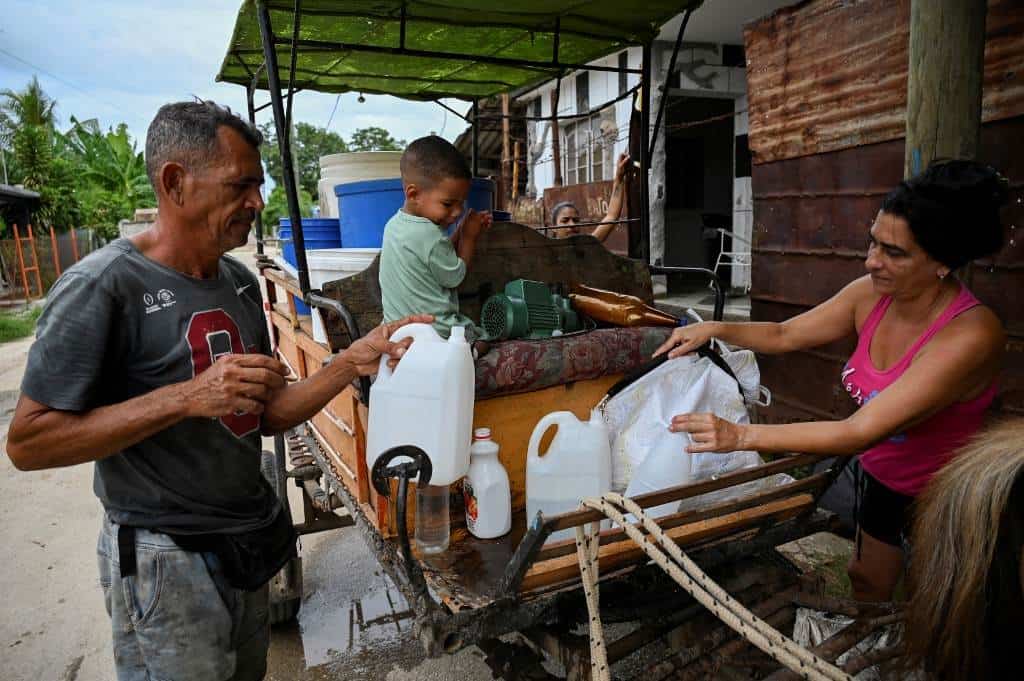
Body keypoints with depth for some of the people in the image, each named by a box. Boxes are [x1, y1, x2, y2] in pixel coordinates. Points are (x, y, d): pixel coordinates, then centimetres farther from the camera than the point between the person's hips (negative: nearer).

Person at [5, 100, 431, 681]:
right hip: (168, 561, -6)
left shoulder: (241, 282, 2)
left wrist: (353, 362, -11)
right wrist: (188, 397, -30)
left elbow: (266, 414, 4)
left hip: (250, 541, 7)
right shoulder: (102, 286, -18)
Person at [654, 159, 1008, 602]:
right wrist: (715, 329, -20)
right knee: (866, 581, 26)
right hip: (884, 478, 6)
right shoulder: (871, 294, -16)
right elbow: (784, 335, -4)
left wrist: (741, 436, -44)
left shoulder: (971, 335, -35)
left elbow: (860, 432, -40)